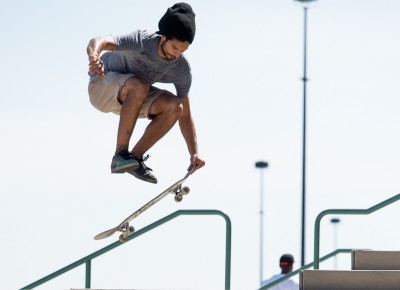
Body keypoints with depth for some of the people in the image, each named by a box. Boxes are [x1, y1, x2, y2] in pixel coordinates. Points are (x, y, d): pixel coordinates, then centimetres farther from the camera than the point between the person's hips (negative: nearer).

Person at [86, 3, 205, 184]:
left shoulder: (182, 70, -15)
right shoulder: (142, 41, -31)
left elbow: (185, 115, -10)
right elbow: (100, 41, -46)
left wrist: (194, 153, -22)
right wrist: (94, 57, -71)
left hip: (132, 97, 5)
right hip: (102, 85, -5)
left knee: (174, 107, -21)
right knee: (139, 86, -37)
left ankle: (135, 157, -11)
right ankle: (120, 155, -33)